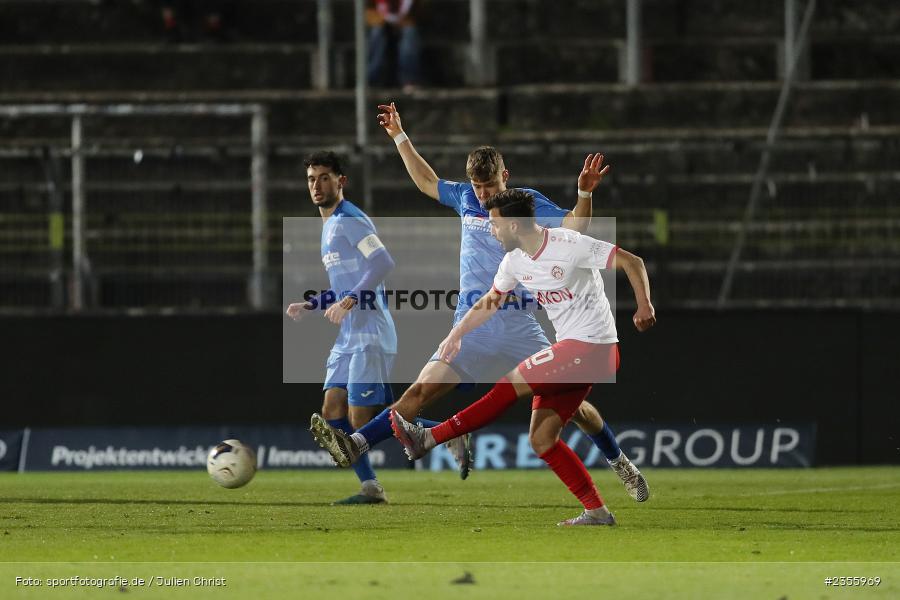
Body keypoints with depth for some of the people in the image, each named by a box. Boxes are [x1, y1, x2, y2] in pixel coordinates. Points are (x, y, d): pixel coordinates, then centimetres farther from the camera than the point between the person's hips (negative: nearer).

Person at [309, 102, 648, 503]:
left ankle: (620, 465, 14)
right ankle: (356, 446, -24)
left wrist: (584, 194, -29)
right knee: (422, 390, -12)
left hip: (518, 327, -3)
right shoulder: (466, 199, 12)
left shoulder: (528, 203, 0)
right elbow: (427, 182, 30)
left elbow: (573, 229, -13)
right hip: (470, 329, 3)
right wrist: (399, 136, 33)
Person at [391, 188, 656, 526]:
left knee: (510, 386, -13)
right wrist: (458, 333, 17)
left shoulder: (569, 245, -15)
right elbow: (491, 303, 24)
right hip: (570, 351, 9)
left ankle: (428, 439, -8)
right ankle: (597, 513, 4)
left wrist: (644, 305, -22)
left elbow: (631, 262, -11)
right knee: (541, 439, 2)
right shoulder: (515, 261, 8)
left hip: (592, 346, -9)